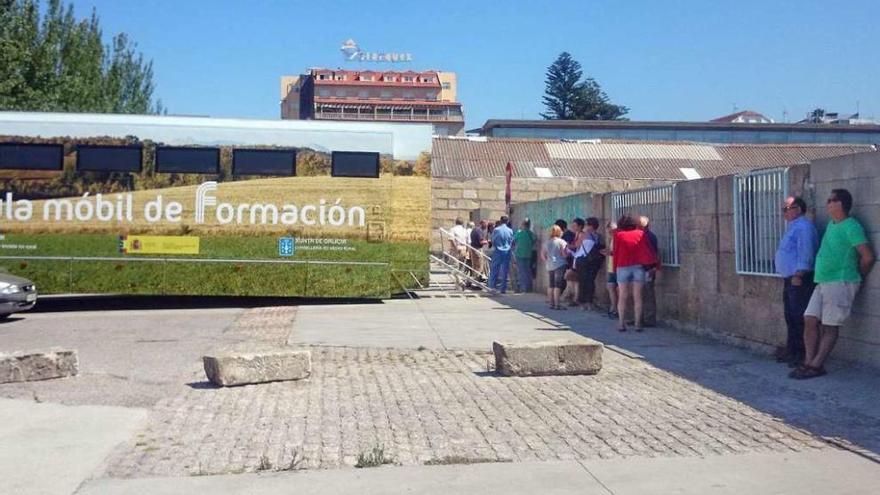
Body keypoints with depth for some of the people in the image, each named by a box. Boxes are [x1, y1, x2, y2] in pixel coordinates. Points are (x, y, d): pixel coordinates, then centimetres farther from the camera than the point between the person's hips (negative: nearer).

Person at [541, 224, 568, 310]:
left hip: (550, 266, 5)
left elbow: (542, 255, 7)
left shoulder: (546, 242, 7)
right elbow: (564, 255, -11)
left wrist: (547, 262, 15)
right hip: (560, 265, -5)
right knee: (558, 285, -5)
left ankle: (551, 303, 13)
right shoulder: (561, 242, -7)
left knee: (551, 285, 10)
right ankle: (557, 304, -8)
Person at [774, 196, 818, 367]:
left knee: (799, 318, -8)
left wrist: (798, 275, -23)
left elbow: (805, 254, -21)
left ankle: (801, 353, -3)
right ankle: (791, 350, 24)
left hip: (800, 280, -11)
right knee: (790, 317, 16)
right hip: (790, 279, 11)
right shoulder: (793, 227, 19)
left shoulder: (803, 227, -14)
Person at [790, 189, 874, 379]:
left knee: (830, 326, -4)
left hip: (840, 283, -8)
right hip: (822, 283, 8)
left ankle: (816, 366, -3)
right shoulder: (831, 225, 16)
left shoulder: (851, 227, -11)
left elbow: (868, 257, -14)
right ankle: (808, 362, 3)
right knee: (810, 320, 1)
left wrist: (857, 276, -1)